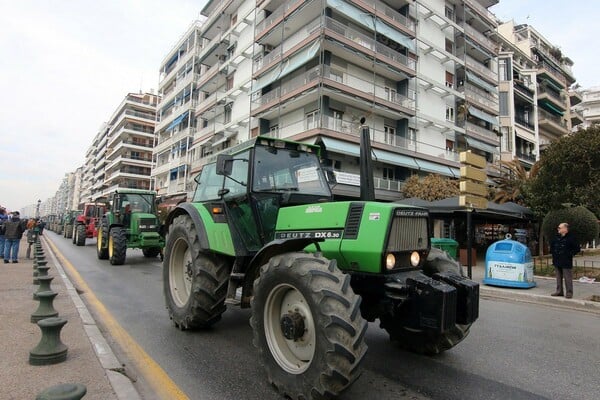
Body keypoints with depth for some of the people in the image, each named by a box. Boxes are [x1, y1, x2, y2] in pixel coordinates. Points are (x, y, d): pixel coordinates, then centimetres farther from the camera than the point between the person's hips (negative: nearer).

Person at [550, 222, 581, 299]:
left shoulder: (571, 238, -10)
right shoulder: (557, 237, 9)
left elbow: (577, 248, -9)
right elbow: (551, 245, 26)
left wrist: (570, 254, -10)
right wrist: (553, 252, 15)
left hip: (566, 262, -7)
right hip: (557, 261, 7)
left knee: (568, 278, -2)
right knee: (558, 277, 13)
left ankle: (569, 293, 7)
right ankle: (559, 291, 22)